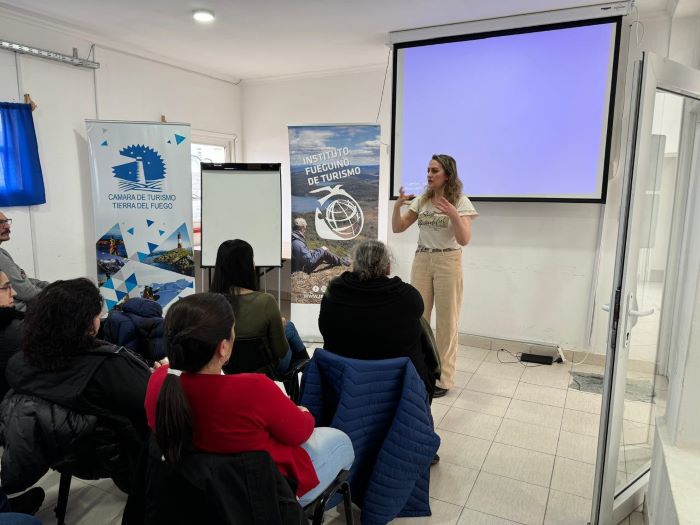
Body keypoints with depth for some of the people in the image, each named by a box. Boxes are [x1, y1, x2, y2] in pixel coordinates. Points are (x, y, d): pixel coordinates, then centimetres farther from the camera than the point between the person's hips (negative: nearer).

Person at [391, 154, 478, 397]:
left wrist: (453, 215, -29)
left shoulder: (460, 202, -5)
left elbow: (464, 239, -14)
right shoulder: (421, 201, 8)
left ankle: (443, 379, 14)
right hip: (421, 261, 5)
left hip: (448, 263, -4)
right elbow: (397, 228, 7)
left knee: (446, 322, 3)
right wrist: (397, 206, -10)